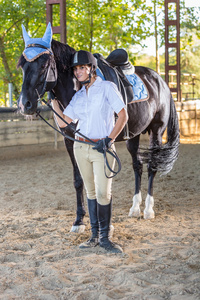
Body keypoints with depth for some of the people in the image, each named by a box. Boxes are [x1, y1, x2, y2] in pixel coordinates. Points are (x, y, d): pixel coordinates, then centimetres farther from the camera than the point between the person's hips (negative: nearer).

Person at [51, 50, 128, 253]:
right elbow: (62, 122, 8)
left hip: (102, 148, -5)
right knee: (91, 192, 10)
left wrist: (109, 140, -13)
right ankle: (95, 235, 18)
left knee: (104, 193, -7)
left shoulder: (107, 88, -4)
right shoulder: (78, 96, 10)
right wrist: (53, 99, 2)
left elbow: (123, 116, -6)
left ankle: (104, 237, 4)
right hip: (81, 147, 5)